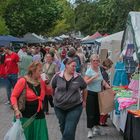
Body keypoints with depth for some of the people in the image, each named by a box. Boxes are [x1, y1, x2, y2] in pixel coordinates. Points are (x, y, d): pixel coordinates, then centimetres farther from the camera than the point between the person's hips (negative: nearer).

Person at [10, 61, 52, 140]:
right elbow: (14, 96, -11)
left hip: (39, 115, 5)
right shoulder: (23, 81, -12)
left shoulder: (40, 80, 5)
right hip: (26, 116, -5)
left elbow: (49, 91, 17)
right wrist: (16, 110, -21)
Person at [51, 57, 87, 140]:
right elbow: (52, 88, 9)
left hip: (75, 107, -2)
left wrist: (84, 101, 15)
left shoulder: (78, 77, -7)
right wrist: (55, 98, 12)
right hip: (59, 107, 2)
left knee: (69, 132, -8)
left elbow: (84, 89, 9)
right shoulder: (57, 76, -7)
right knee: (63, 128, 19)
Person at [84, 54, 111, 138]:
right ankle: (90, 130, 4)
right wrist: (93, 77, -31)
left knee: (97, 111, 14)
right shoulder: (89, 70, -14)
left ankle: (96, 126, 29)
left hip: (98, 93, 7)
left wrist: (106, 84, 9)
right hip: (91, 93, -7)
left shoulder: (99, 68, 6)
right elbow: (85, 82, -23)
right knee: (90, 112, -4)